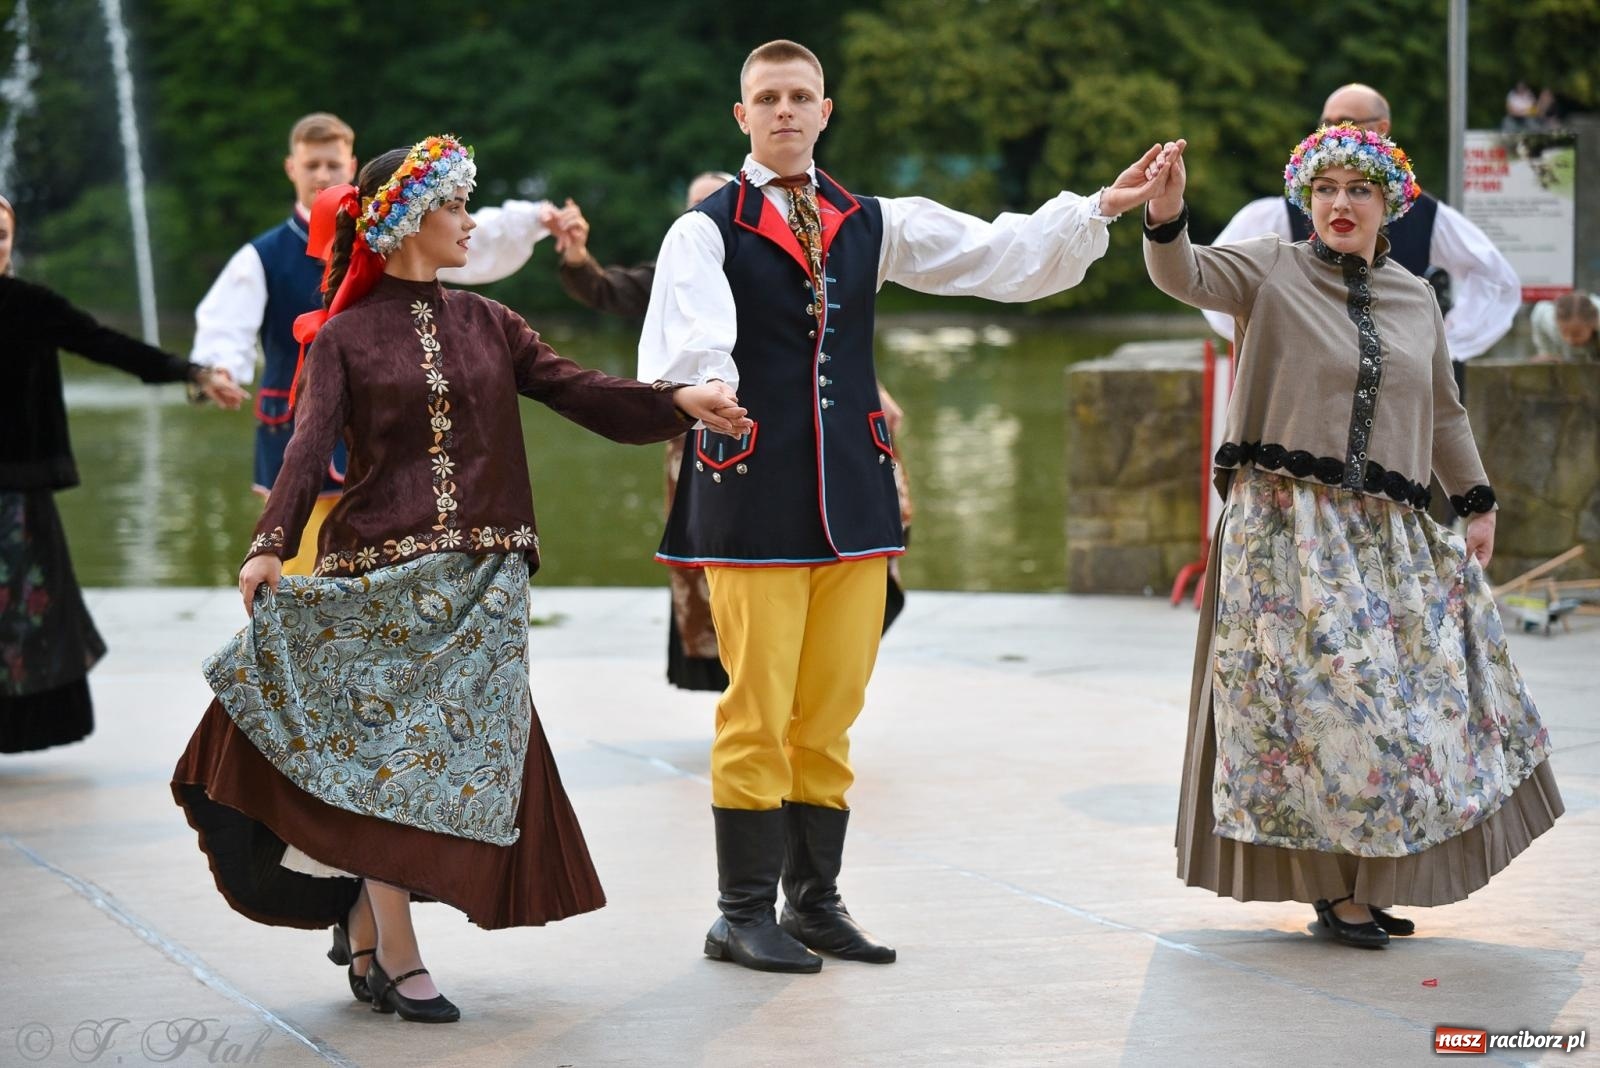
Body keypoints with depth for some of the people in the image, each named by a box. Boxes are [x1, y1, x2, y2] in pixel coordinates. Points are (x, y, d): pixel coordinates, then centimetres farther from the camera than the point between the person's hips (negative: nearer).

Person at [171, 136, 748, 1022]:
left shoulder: (487, 326, 13)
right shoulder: (345, 338, 0)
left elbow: (579, 392, 6)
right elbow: (309, 447, -13)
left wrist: (679, 401, -10)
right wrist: (270, 545, -29)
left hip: (478, 581, 4)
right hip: (378, 574, -4)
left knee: (459, 757, 2)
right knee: (388, 751, -6)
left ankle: (363, 932, 19)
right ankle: (396, 959, 2)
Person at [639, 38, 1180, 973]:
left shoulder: (873, 225, 14)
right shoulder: (708, 230, -1)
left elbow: (999, 256, 9)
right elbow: (689, 339, -18)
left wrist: (1103, 208, -1)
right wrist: (706, 394, -40)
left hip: (852, 498, 5)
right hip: (753, 499, -4)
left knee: (830, 709, 9)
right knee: (758, 712, -2)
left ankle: (815, 902, 19)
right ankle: (745, 914, 7)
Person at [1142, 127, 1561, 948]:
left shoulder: (1416, 298, 13)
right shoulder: (1271, 271, -1)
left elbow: (1443, 410, 20)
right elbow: (1184, 276, -18)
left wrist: (1477, 503, 19)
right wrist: (1166, 215, -37)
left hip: (1386, 533, 6)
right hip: (1286, 525, -5)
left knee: (1412, 696, 9)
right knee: (1318, 697, -8)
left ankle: (1369, 880, 21)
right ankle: (1334, 887, 1)